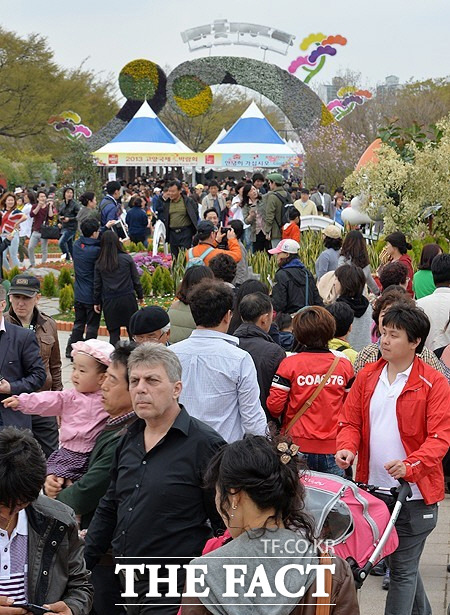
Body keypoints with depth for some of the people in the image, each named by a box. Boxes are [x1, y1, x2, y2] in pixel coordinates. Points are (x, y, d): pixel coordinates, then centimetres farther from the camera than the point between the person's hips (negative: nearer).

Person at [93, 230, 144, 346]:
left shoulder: (99, 263, -2)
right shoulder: (127, 258, -5)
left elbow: (97, 284, 3)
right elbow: (136, 279, 0)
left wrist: (96, 302, 14)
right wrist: (140, 295, 12)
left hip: (109, 302, 1)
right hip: (128, 299, -1)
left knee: (113, 332, 7)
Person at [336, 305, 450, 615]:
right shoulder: (367, 376, 7)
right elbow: (351, 421, 10)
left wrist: (412, 465, -29)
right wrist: (348, 448, -12)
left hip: (414, 493, -5)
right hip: (373, 489, 5)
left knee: (403, 569, 1)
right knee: (405, 563, 20)